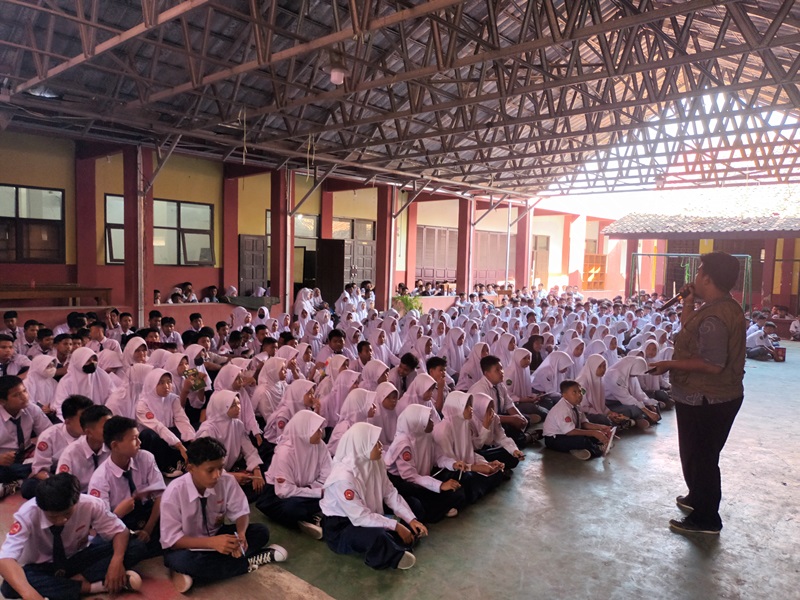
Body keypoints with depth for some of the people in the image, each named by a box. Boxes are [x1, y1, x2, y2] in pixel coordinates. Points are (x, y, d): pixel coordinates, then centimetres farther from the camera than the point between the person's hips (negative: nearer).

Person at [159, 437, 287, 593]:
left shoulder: (227, 481, -18)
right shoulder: (174, 493, -25)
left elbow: (240, 512, -8)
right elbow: (171, 539, -24)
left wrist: (241, 534, -32)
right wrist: (211, 542, -38)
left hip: (215, 535, 4)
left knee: (261, 532, -14)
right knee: (181, 561, -38)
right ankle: (247, 562, -18)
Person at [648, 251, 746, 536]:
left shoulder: (713, 316, -27)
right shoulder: (725, 306, 7)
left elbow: (712, 363, -32)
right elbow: (689, 334, 13)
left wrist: (670, 364, -25)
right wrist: (688, 303, 8)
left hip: (705, 400, -10)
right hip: (716, 396, 10)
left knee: (699, 456, 4)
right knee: (700, 454, 26)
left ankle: (705, 519, 18)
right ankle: (699, 498, 44)